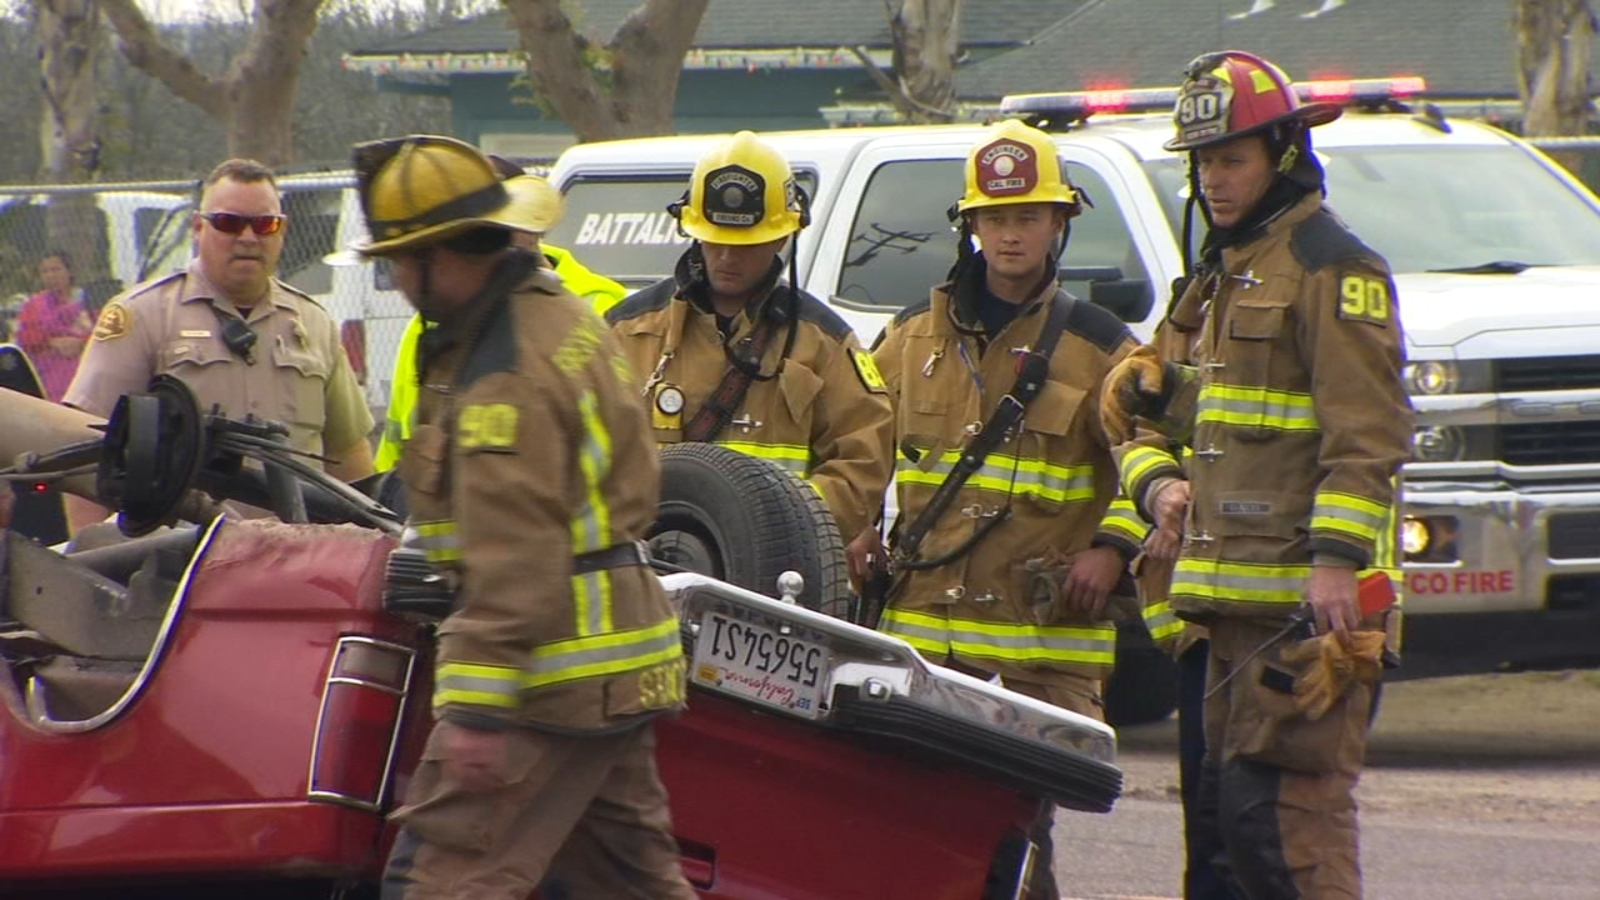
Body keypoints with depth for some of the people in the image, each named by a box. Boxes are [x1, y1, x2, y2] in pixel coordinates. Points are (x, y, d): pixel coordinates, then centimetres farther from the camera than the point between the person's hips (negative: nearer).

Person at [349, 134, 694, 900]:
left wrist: (477, 710, -25)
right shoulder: (565, 313, 12)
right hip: (617, 663, 11)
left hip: (553, 673, -11)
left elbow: (514, 558, -24)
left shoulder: (504, 376, -20)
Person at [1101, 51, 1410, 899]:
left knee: (1277, 805, -15)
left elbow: (1367, 431, -16)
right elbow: (1143, 406, 27)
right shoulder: (1221, 274, 22)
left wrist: (1337, 557, -24)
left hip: (1306, 603, -9)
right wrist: (1158, 482, 6)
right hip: (1234, 599, 10)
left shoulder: (1332, 268, -7)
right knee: (1225, 806, 9)